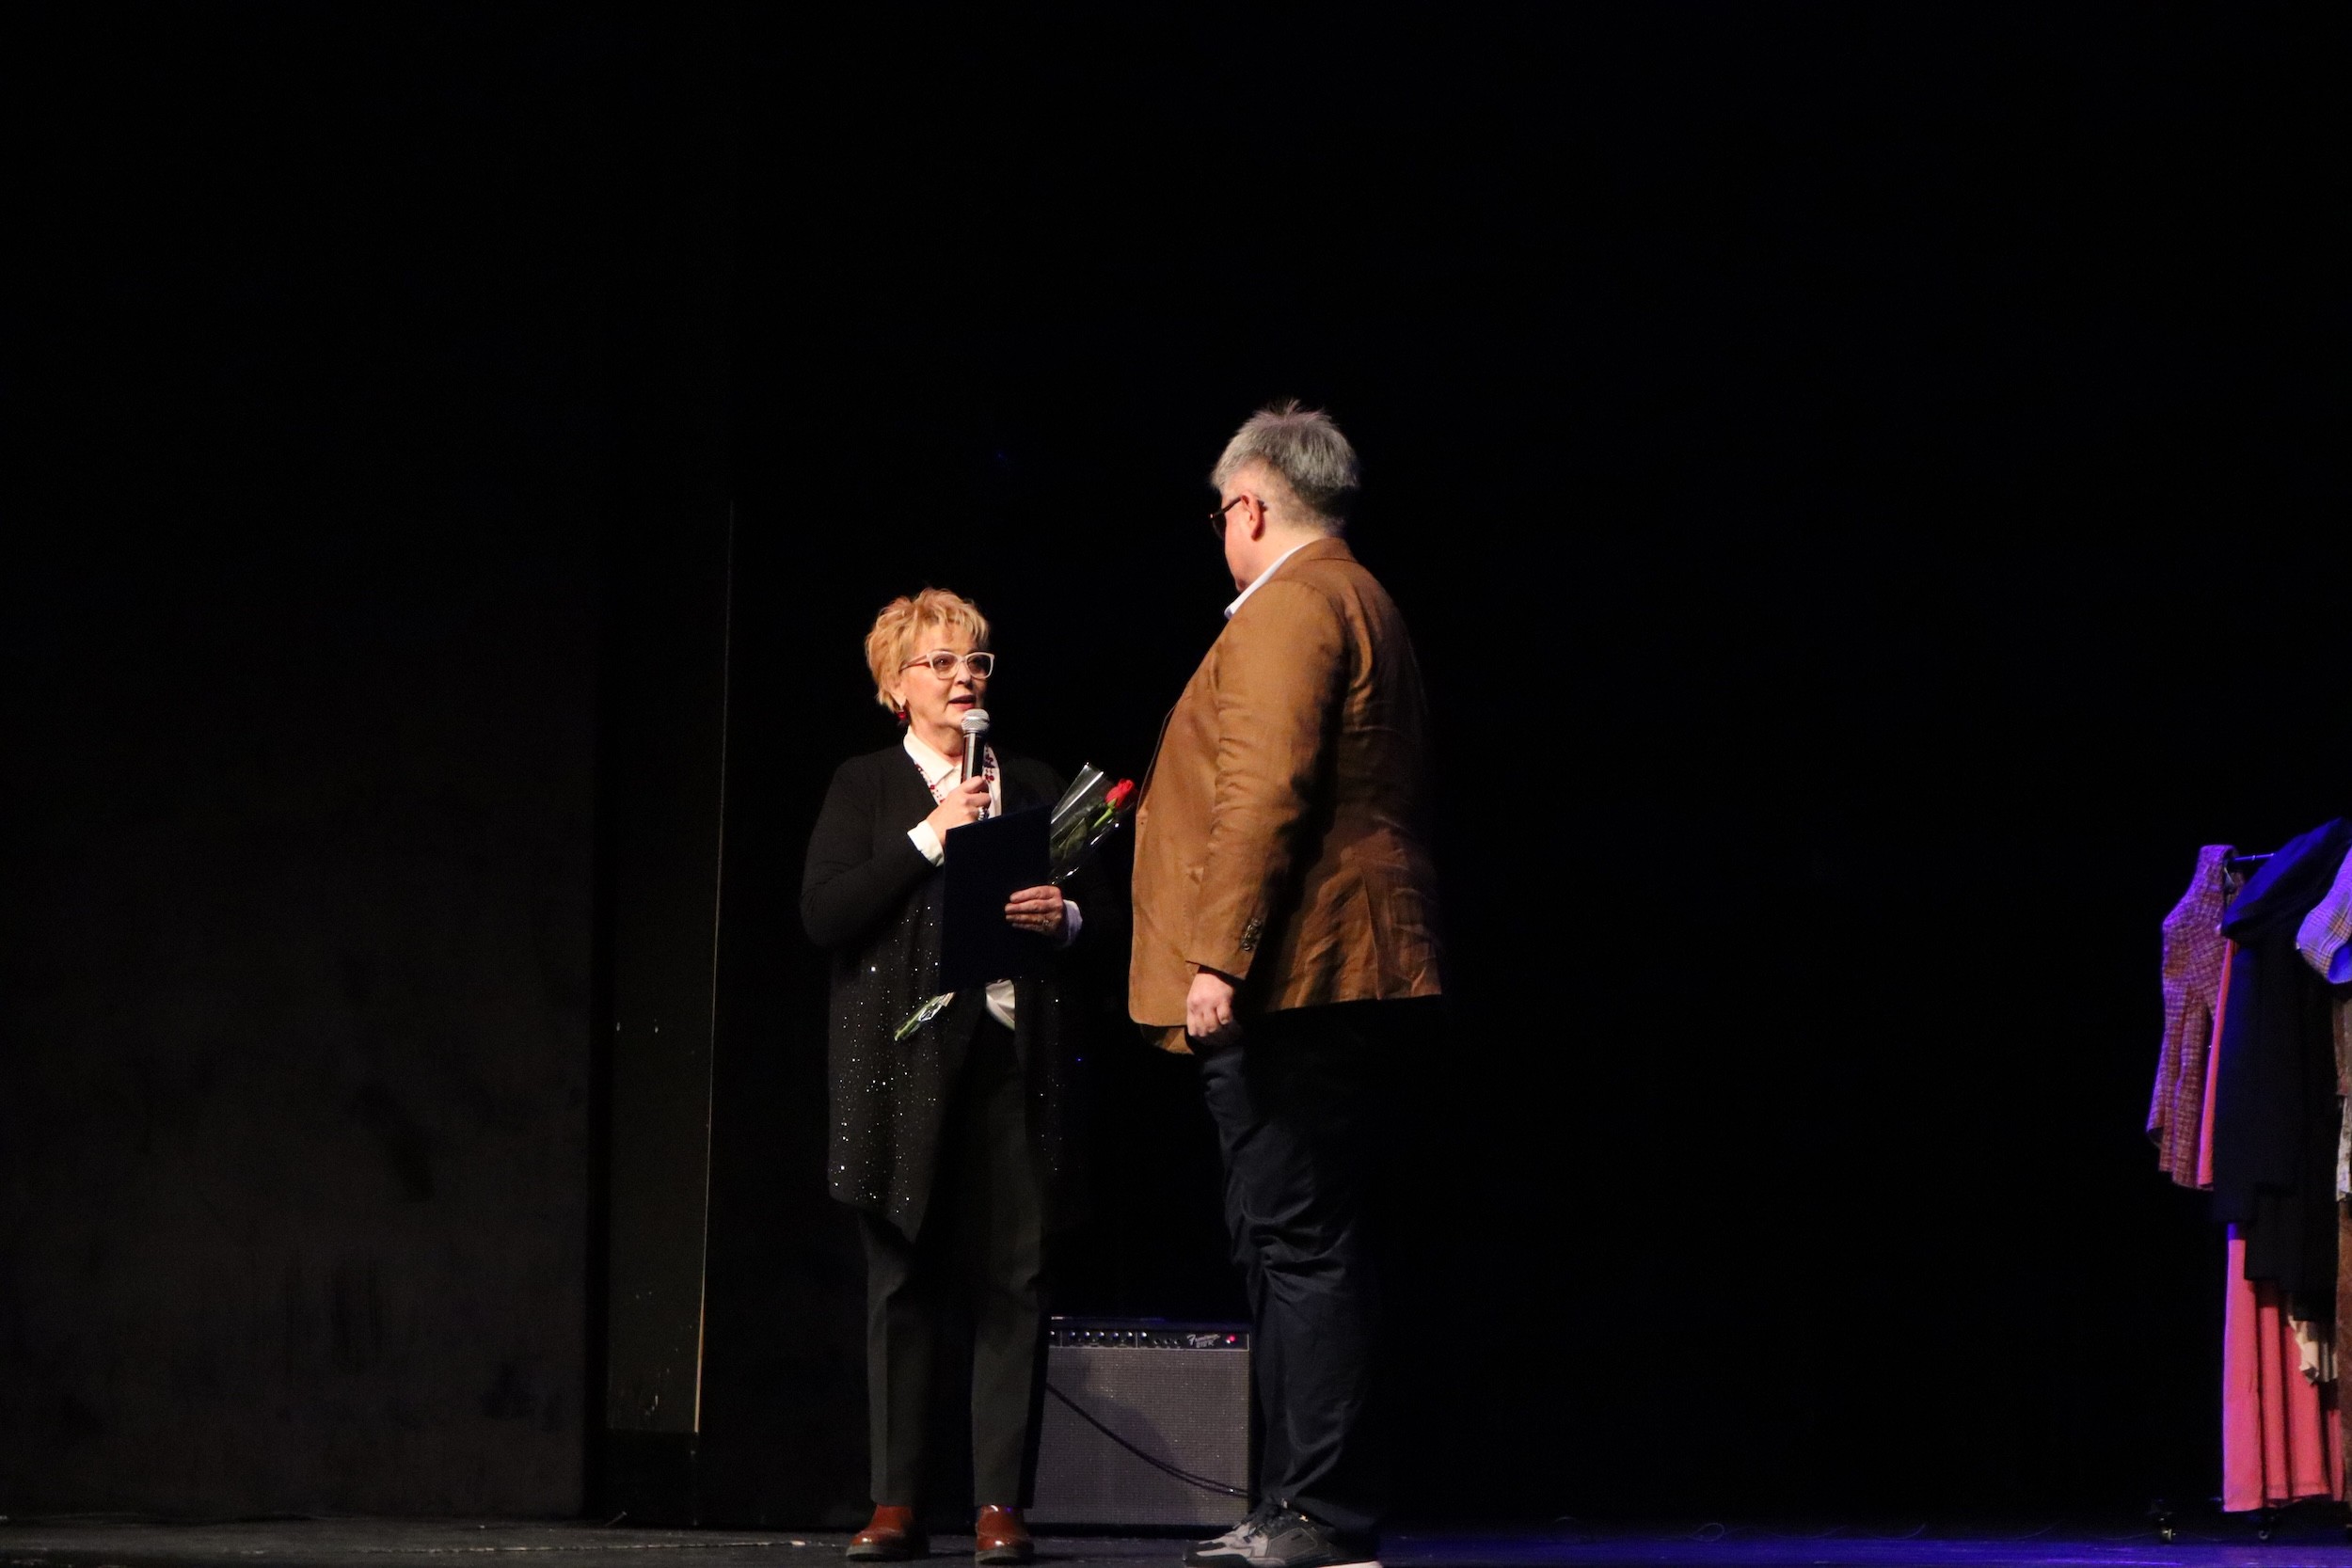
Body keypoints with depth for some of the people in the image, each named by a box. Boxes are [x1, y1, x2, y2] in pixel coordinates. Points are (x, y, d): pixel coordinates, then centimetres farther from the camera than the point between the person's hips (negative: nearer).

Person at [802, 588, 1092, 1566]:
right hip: (904, 1063, -2)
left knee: (1016, 1282, -4)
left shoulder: (1035, 788, 16)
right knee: (902, 1283, 1)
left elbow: (1093, 914, 20)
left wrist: (1061, 918, -3)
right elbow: (822, 917, -5)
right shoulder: (865, 788, 8)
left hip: (1014, 1056, 2)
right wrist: (925, 838, -11)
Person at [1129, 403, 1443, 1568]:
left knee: (1300, 1244, -11)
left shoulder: (1289, 608, -10)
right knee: (1305, 1243, 12)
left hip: (1288, 986, -11)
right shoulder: (1366, 607, 22)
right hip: (1355, 979, 11)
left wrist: (1219, 960, -23)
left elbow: (1265, 793, -21)